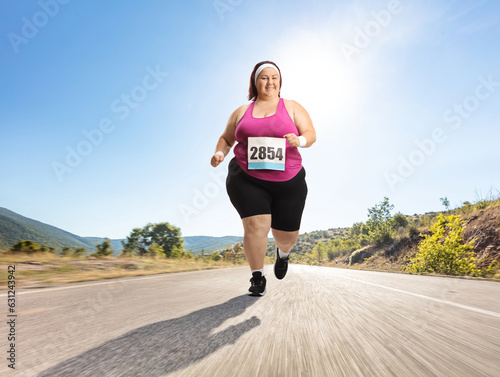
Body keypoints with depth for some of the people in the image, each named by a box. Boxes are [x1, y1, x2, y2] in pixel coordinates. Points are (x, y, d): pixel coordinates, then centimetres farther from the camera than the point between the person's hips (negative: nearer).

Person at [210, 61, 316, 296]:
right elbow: (226, 138, 19)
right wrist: (220, 153, -3)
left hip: (288, 181, 1)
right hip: (246, 180, 0)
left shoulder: (292, 108, 10)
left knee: (287, 234, 7)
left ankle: (283, 253, 45)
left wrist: (300, 140, -20)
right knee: (256, 224, -17)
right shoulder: (242, 112, 13)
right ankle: (257, 277, 5)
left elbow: (311, 135, 3)